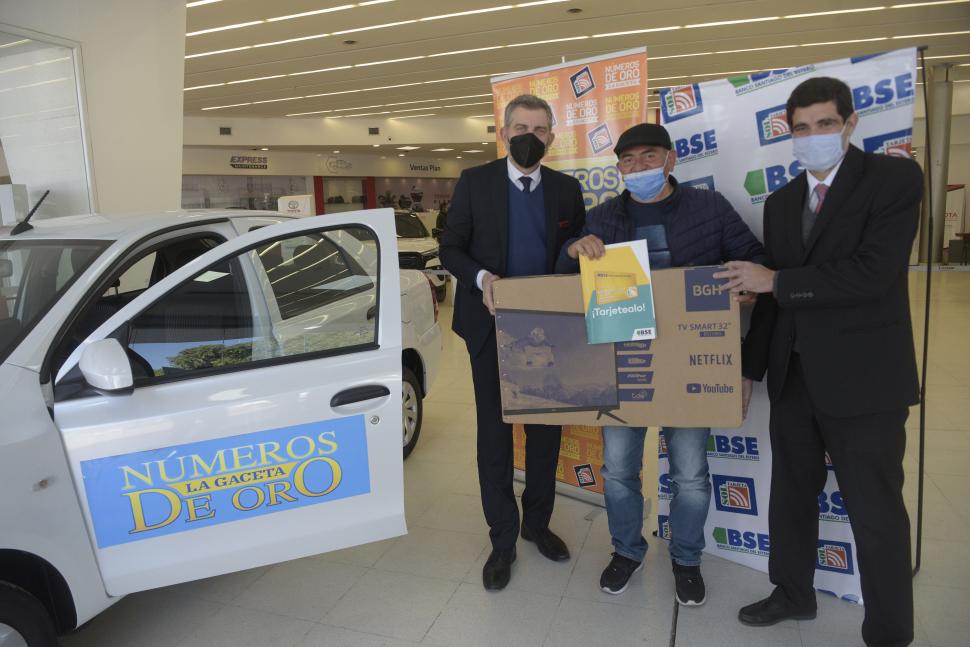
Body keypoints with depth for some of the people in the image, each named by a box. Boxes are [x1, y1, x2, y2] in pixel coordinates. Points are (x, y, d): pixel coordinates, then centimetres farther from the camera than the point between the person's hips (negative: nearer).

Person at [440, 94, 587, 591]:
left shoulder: (566, 189, 5)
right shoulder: (474, 182, -2)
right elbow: (451, 249, -3)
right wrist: (481, 279, -22)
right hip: (492, 325, -2)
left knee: (546, 428, 12)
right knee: (494, 433, 5)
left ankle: (537, 522, 33)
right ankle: (502, 539, 20)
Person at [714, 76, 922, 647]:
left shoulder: (894, 177, -7)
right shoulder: (782, 201, 11)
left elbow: (873, 273, -21)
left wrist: (776, 280, -16)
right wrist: (750, 367, 11)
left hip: (863, 379, -6)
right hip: (794, 376, 6)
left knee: (876, 513, 6)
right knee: (791, 494, 19)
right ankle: (794, 593, 39)